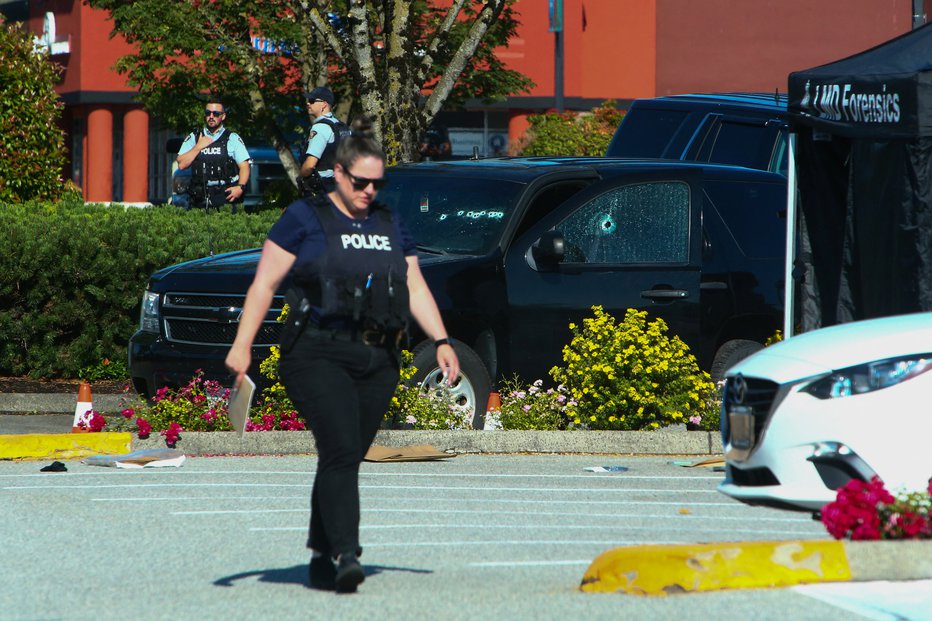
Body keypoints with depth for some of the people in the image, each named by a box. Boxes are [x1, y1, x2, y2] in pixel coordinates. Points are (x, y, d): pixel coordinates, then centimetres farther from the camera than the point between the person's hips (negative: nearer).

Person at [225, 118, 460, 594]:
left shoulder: (390, 225, 18)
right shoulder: (305, 218, 2)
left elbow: (416, 290, 20)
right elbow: (265, 283, -1)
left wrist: (441, 341, 7)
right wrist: (242, 344, -9)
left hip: (377, 361, 5)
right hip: (318, 354, -5)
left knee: (347, 460, 6)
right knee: (340, 451, -19)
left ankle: (322, 558, 17)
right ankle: (345, 555, -26)